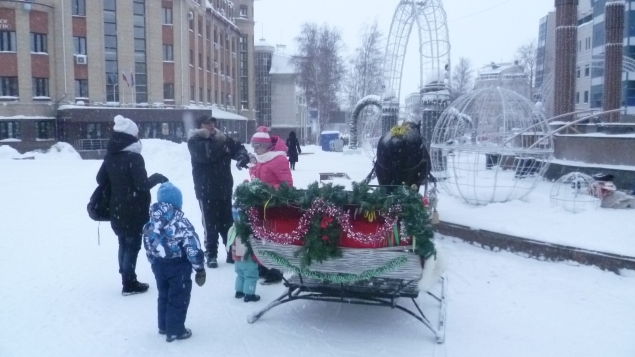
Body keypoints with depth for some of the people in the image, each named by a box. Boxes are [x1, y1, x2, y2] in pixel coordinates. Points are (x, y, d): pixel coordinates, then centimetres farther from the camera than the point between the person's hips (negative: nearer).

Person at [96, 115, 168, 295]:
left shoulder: (110, 156, 5)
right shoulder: (134, 157, -19)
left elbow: (100, 179, 12)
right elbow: (142, 185, -21)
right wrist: (157, 178, -5)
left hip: (117, 209, 7)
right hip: (133, 211, -7)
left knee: (124, 244, 17)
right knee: (132, 246, 2)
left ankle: (127, 279, 27)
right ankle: (129, 284, 8)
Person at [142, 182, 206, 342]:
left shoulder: (151, 223, 1)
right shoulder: (181, 223, -20)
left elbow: (148, 245, 10)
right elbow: (192, 247, -19)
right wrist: (200, 268, -9)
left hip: (159, 265, 7)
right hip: (178, 266, -7)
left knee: (164, 295, 21)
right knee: (178, 298, 5)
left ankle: (164, 326, 32)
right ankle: (175, 330, 11)